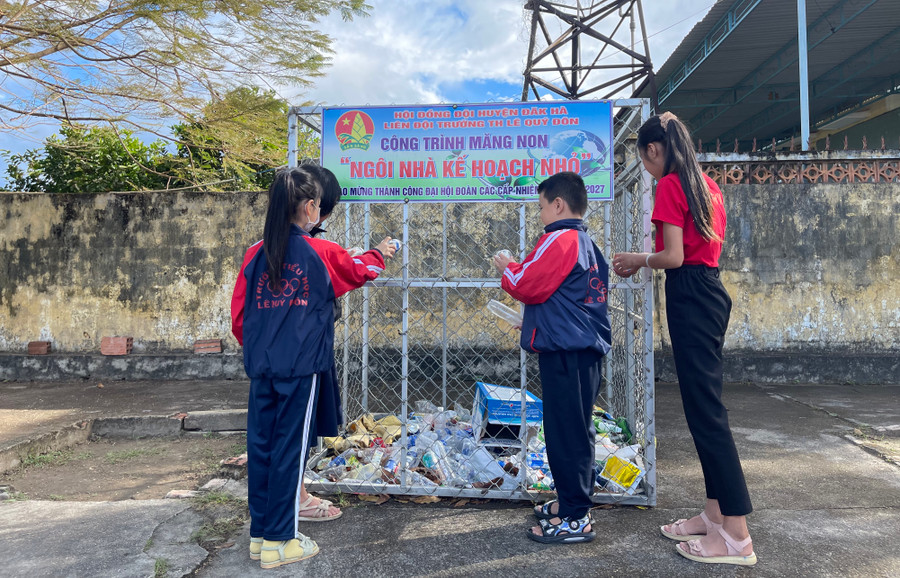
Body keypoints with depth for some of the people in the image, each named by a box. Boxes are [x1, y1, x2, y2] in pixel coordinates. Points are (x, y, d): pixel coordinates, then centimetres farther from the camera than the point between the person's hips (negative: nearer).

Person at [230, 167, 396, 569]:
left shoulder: (256, 254, 3)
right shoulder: (322, 253, -6)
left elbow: (239, 314, 7)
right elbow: (359, 271, 13)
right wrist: (378, 254, 34)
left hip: (260, 367, 5)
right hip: (300, 369, -4)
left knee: (260, 446, 13)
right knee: (289, 450, 4)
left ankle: (259, 534, 26)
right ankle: (279, 542, 15)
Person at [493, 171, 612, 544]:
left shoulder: (559, 239, -12)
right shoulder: (587, 243, 19)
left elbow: (528, 285, -15)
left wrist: (507, 268, 4)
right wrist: (536, 321, 25)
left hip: (565, 351, -10)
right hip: (586, 349, 10)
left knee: (566, 432, -4)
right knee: (576, 430, 17)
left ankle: (575, 520, 4)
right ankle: (571, 501, 29)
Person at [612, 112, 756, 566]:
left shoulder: (670, 185, -9)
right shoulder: (707, 184, 18)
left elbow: (674, 257, -16)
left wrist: (639, 260, 4)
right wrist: (646, 261, 21)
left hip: (690, 297, -10)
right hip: (711, 293, 10)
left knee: (705, 409, -6)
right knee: (705, 404, 13)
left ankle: (737, 537, 1)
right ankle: (716, 514, 22)